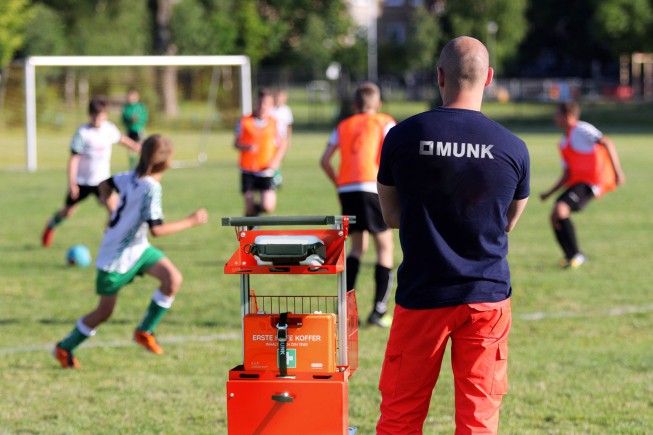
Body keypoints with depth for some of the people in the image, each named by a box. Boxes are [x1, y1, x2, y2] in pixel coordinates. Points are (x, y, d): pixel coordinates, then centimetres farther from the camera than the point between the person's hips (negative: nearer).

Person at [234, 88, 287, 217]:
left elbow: (283, 144, 11)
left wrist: (276, 161, -5)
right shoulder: (244, 122, -1)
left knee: (268, 207, -14)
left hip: (266, 171, 0)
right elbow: (236, 143, 5)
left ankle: (258, 207, 21)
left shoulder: (274, 123, 1)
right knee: (249, 208, -3)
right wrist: (246, 147, -17)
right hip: (248, 171, 0)